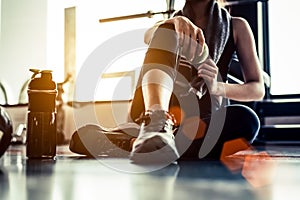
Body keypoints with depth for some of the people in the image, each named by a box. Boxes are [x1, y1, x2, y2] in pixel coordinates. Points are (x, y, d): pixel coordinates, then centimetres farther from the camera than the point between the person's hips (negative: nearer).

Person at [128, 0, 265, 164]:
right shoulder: (169, 26, 19)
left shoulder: (236, 26, 14)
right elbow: (148, 37, -6)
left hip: (206, 120, 0)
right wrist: (176, 21, -27)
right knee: (166, 32, -18)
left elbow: (258, 89, 3)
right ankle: (155, 122, -44)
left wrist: (216, 87, -16)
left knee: (246, 119, -32)